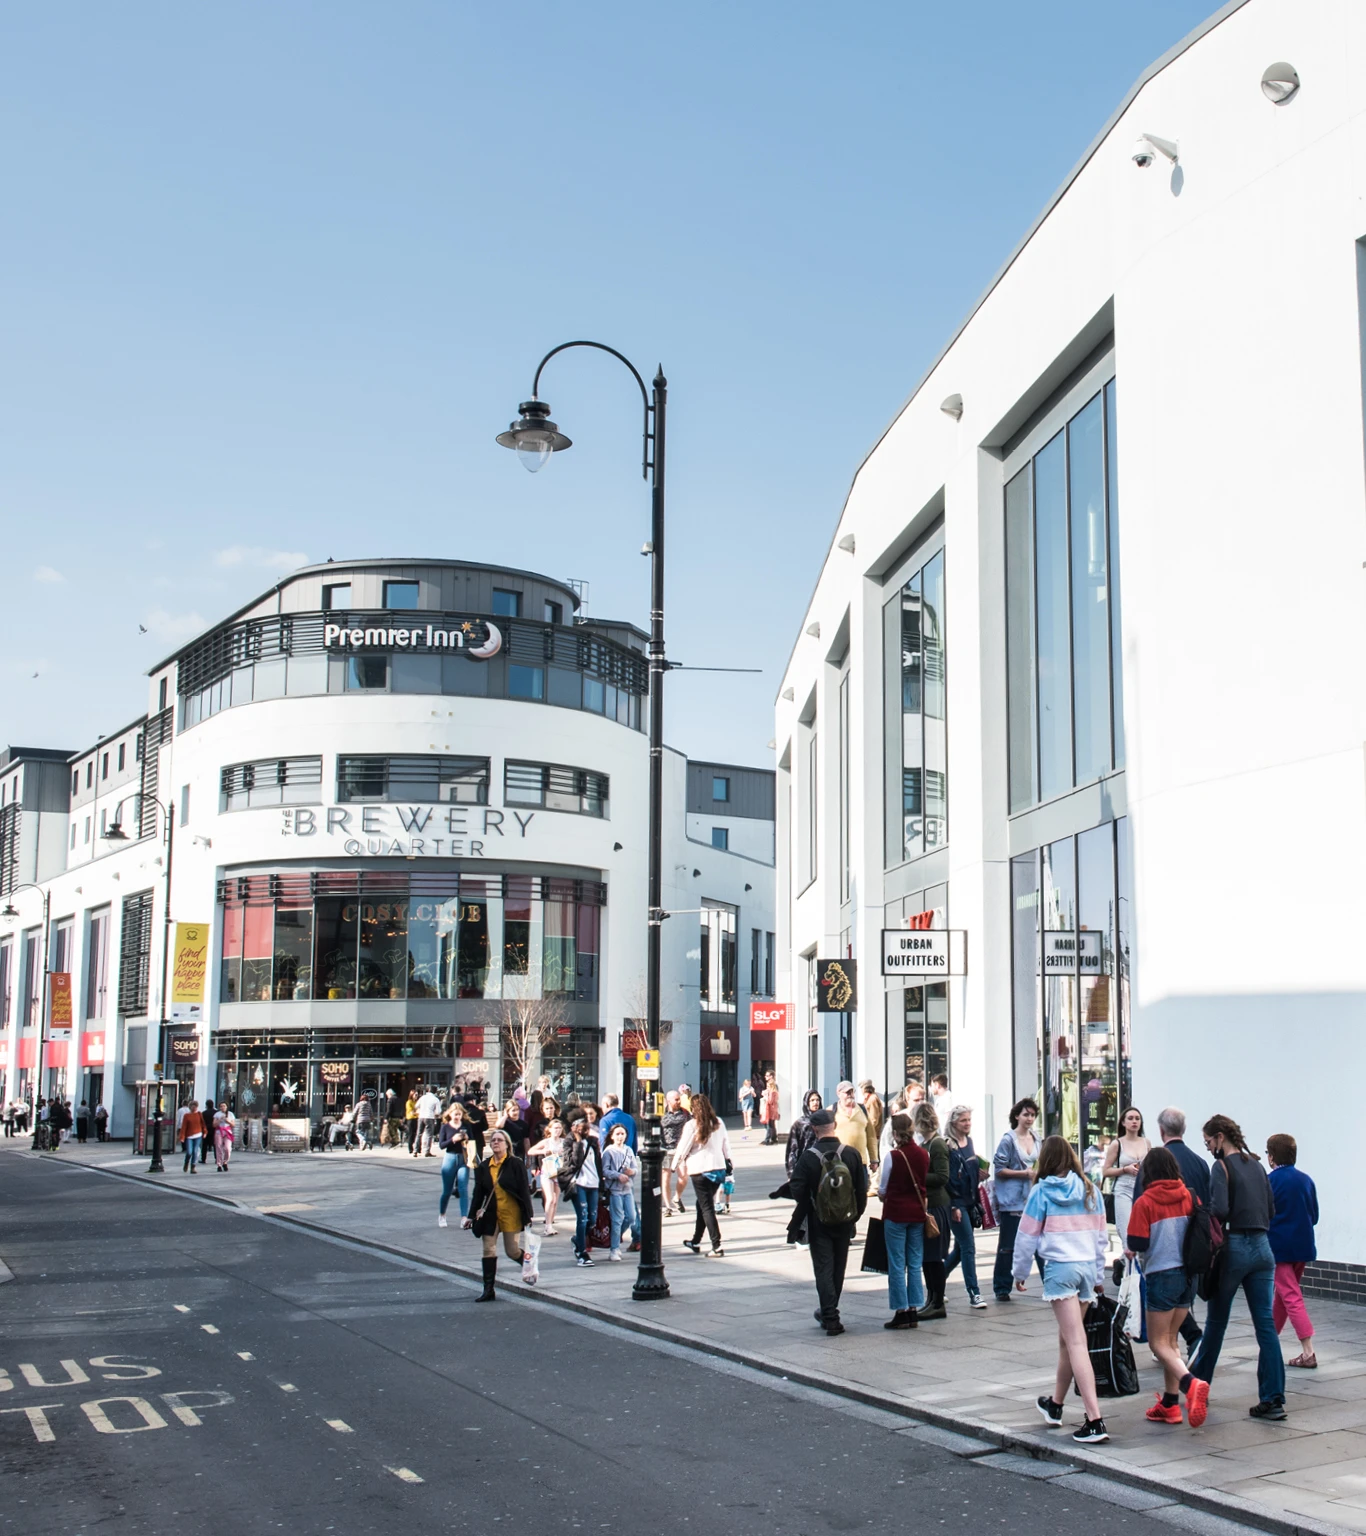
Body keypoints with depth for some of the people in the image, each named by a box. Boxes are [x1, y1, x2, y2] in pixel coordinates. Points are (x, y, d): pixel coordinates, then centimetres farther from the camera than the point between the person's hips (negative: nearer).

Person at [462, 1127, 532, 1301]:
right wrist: (471, 1215, 7)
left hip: (511, 1214, -4)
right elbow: (478, 1193, 10)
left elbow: (524, 1190, -8)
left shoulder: (516, 1164, -7)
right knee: (488, 1251, 1)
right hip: (490, 1214, 4)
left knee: (512, 1251, 1)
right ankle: (488, 1290, 5)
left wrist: (528, 1215, -12)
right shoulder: (484, 1167, 5)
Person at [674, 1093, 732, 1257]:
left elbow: (682, 1149, -6)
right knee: (703, 1205, 20)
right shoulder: (719, 1122, 4)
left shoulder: (692, 1125, -12)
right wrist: (728, 1161, 25)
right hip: (718, 1168, 6)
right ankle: (696, 1242, 31)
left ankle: (716, 1246, -9)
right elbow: (726, 1144, 12)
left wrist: (675, 1164, 9)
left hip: (700, 1170, -6)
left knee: (706, 1208, -2)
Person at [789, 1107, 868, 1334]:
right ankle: (829, 1313, 29)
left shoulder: (808, 1157, -16)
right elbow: (862, 1190, -3)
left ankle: (830, 1317, -4)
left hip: (819, 1222, -3)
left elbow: (798, 1191, -15)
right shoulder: (851, 1154, -7)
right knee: (838, 1268, 16)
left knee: (823, 1268, 3)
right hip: (845, 1222, 3)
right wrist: (855, 1216, 10)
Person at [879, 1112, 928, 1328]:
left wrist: (883, 1197, 16)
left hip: (895, 1213, -4)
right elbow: (926, 1183, 8)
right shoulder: (924, 1155, -1)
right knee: (915, 1264, 11)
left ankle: (901, 1312, 4)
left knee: (897, 1264, 3)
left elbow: (882, 1190, -6)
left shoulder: (893, 1156, -14)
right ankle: (913, 1311, 13)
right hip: (917, 1213, 4)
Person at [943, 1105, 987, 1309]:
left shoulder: (969, 1142, 12)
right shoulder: (947, 1145, -12)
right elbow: (945, 1178, -15)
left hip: (970, 1202, 8)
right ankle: (973, 1294, -3)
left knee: (961, 1248, 14)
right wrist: (953, 1206, -17)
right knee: (968, 1247, -8)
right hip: (956, 1203, -8)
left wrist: (979, 1174, 2)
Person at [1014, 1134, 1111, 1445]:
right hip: (1088, 1266, 5)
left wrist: (1019, 1272, 15)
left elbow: (1027, 1235, 1)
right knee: (1067, 1338, 19)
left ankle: (1094, 1419, -17)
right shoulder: (1090, 1191, 10)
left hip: (1059, 1268, -5)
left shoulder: (1041, 1192, -3)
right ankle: (1055, 1405, 34)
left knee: (1076, 1342, -9)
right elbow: (1101, 1235, 16)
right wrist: (1099, 1276, 26)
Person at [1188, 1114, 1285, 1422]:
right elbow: (1271, 1209, 16)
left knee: (1216, 1321, 9)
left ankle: (1197, 1385, 23)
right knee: (1266, 1324, 2)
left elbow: (1219, 1210, -19)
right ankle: (1273, 1399, -1)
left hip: (1234, 1247, -5)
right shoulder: (1257, 1165, 12)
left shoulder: (1223, 1166, -9)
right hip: (1262, 1248, 6)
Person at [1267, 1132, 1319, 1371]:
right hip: (1303, 1246, 6)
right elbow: (1314, 1216, 9)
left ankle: (1308, 1353, -11)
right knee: (1283, 1294, 19)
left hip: (1278, 1247, -6)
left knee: (1291, 1298, -5)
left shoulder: (1269, 1181, -13)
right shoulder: (1306, 1180, 5)